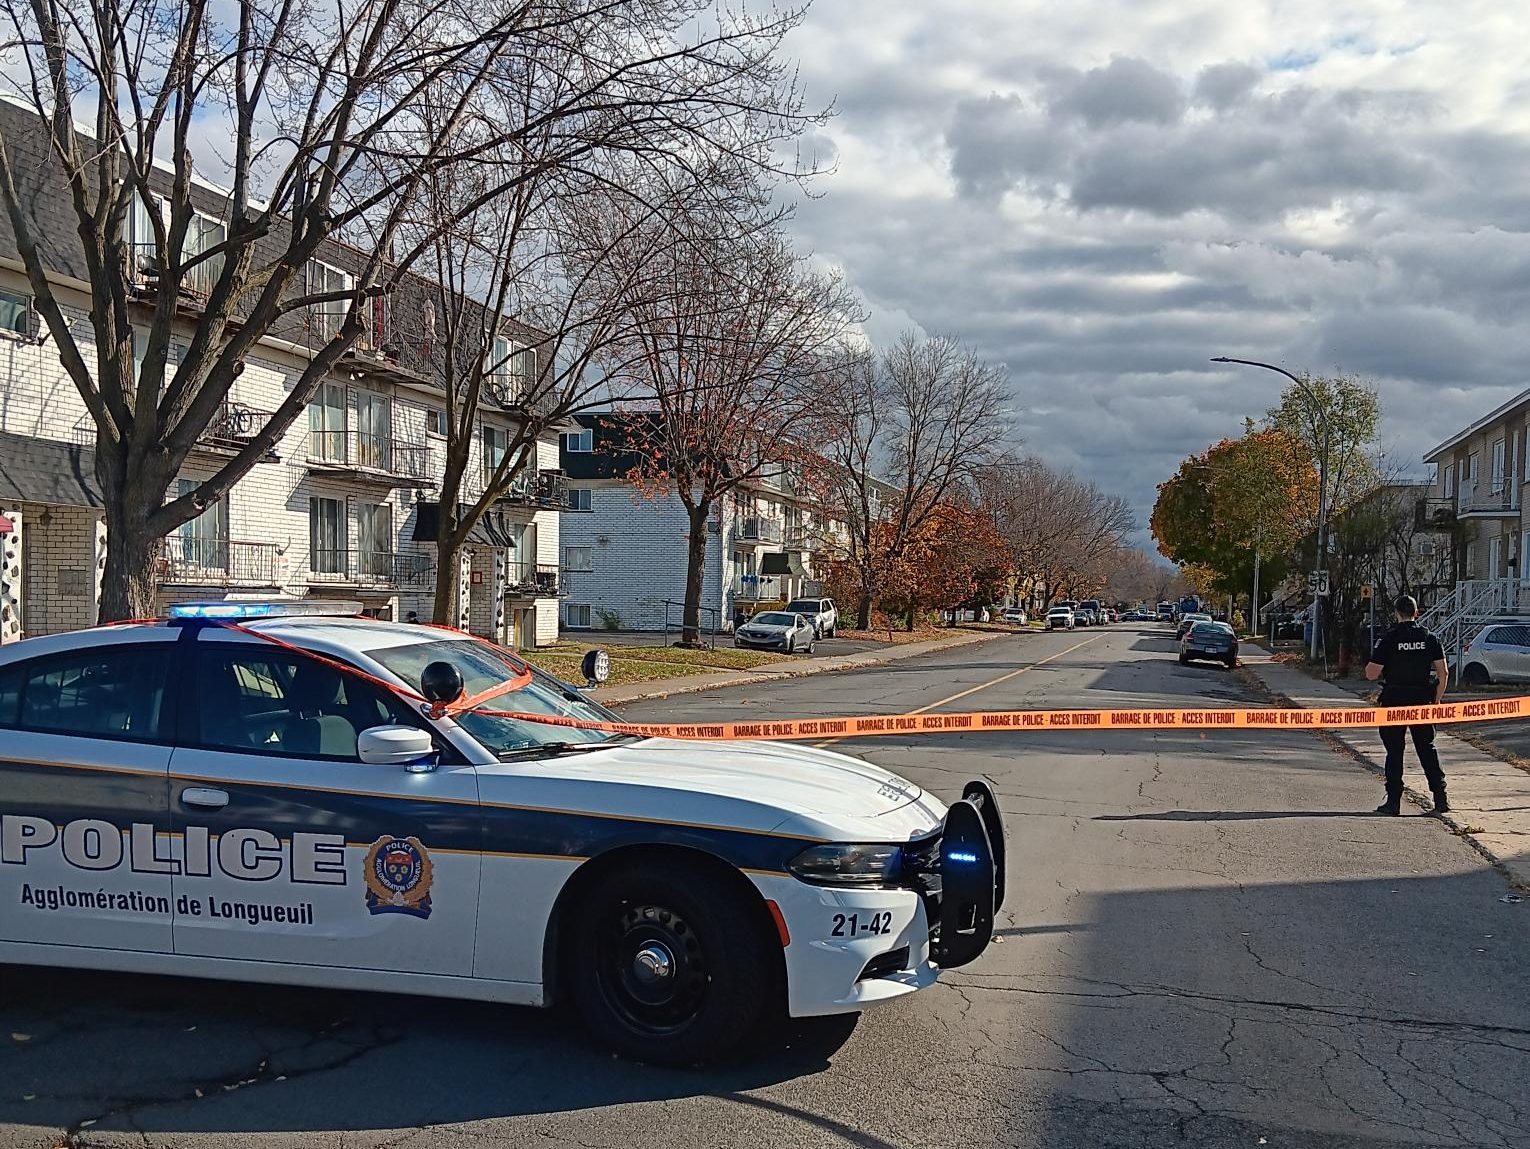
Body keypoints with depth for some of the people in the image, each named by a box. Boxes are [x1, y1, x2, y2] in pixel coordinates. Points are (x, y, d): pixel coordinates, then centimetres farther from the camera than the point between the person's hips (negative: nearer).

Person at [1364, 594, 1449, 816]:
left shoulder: (1389, 639, -8)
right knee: (1427, 748, 12)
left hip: (1394, 700, -3)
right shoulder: (1430, 638, 2)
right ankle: (1440, 797, 9)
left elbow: (1371, 674, -9)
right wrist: (1437, 699, 10)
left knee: (1394, 751, 3)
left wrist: (1372, 661, 11)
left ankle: (1393, 801, 3)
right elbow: (1443, 673, 1)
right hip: (1422, 701, 3)